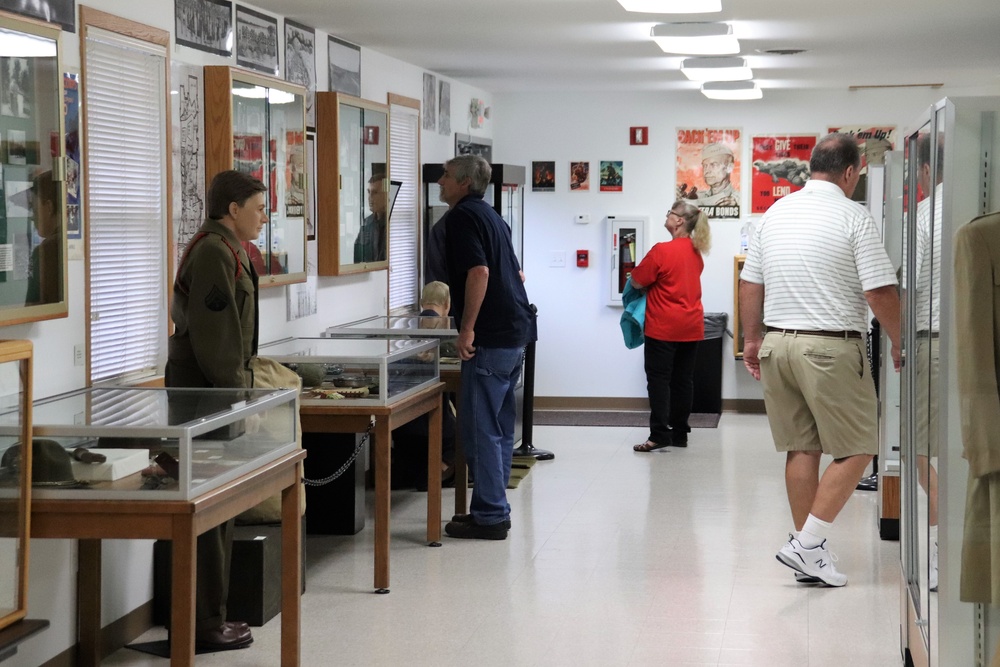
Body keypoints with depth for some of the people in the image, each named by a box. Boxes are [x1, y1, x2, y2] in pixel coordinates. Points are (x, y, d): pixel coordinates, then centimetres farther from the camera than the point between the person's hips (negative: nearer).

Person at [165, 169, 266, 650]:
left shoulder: (225, 249, 17)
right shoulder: (214, 253, -16)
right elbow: (213, 336, -21)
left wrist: (240, 389, 22)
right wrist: (236, 394, -19)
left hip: (216, 391, 11)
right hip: (209, 393, -11)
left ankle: (209, 615, 21)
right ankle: (205, 623, 0)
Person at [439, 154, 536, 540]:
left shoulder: (462, 216, -9)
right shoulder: (491, 216, 20)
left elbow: (479, 272, -23)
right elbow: (515, 274, 27)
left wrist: (467, 329, -20)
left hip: (490, 337, -10)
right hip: (516, 332, 10)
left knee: (479, 428, -6)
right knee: (499, 426, 14)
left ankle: (489, 516, -4)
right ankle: (495, 509, 19)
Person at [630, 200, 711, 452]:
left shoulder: (662, 251, -15)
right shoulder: (696, 252, 7)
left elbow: (637, 282, -10)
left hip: (663, 327, -7)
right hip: (692, 326, 7)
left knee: (658, 379, -3)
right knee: (683, 379, 11)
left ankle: (659, 435, -8)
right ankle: (680, 433, 16)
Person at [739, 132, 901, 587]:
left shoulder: (775, 213, 9)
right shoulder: (852, 217, -9)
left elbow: (750, 283, 13)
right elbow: (880, 293, -11)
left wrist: (752, 337, 23)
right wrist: (899, 343, 3)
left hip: (778, 343, 7)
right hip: (831, 347, -7)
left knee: (801, 448, 11)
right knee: (855, 450, 2)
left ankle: (807, 553, 14)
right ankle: (806, 545, -5)